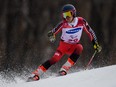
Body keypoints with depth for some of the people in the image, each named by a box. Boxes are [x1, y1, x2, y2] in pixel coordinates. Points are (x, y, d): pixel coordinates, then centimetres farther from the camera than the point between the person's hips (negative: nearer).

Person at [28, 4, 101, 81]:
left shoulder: (81, 21, -15)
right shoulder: (63, 24, -17)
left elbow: (90, 32, -3)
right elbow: (53, 32, -13)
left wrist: (95, 43, -8)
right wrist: (51, 36, -36)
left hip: (74, 47, 2)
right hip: (64, 45, -2)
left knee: (80, 47, -31)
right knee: (55, 59, -24)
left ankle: (64, 69, -29)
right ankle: (36, 73, -20)